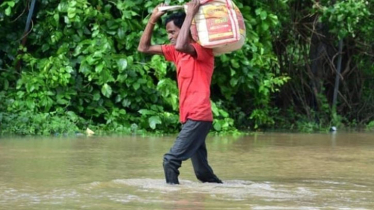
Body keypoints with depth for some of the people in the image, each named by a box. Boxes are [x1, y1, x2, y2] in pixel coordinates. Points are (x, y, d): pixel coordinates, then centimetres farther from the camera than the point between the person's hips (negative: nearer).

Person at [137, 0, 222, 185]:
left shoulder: (204, 50, -9)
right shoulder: (176, 52, 15)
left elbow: (181, 46, -31)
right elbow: (144, 48, 17)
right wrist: (153, 19, 7)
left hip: (198, 117, -9)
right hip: (189, 118, 9)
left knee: (171, 160, -18)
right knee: (202, 172, 12)